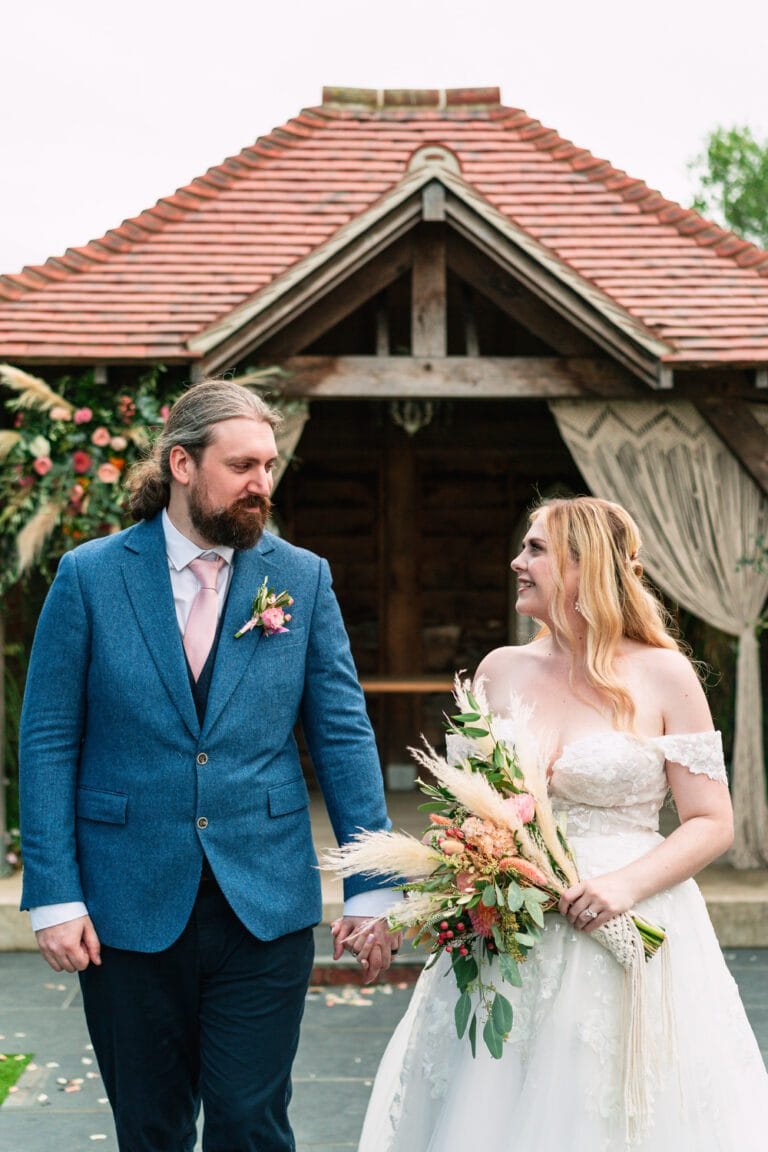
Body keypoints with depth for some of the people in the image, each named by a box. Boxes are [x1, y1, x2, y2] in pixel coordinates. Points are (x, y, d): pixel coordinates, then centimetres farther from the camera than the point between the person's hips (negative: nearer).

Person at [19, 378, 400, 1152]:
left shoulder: (303, 579, 2)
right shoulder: (90, 576, -3)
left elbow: (343, 734, 2)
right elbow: (48, 741, -2)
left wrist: (370, 886, -3)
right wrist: (54, 894, -9)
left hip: (265, 905, 0)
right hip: (128, 908, 0)